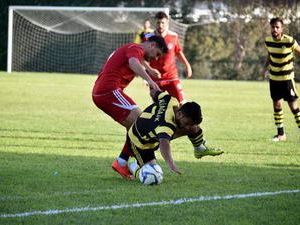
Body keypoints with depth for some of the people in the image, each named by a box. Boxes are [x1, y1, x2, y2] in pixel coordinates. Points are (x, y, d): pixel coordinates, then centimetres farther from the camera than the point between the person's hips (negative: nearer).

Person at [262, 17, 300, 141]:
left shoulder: (289, 41, -19)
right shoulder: (268, 41, -4)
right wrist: (266, 67, 3)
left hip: (287, 77, -4)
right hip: (273, 77, 4)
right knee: (276, 104, 7)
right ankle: (280, 134, 16)